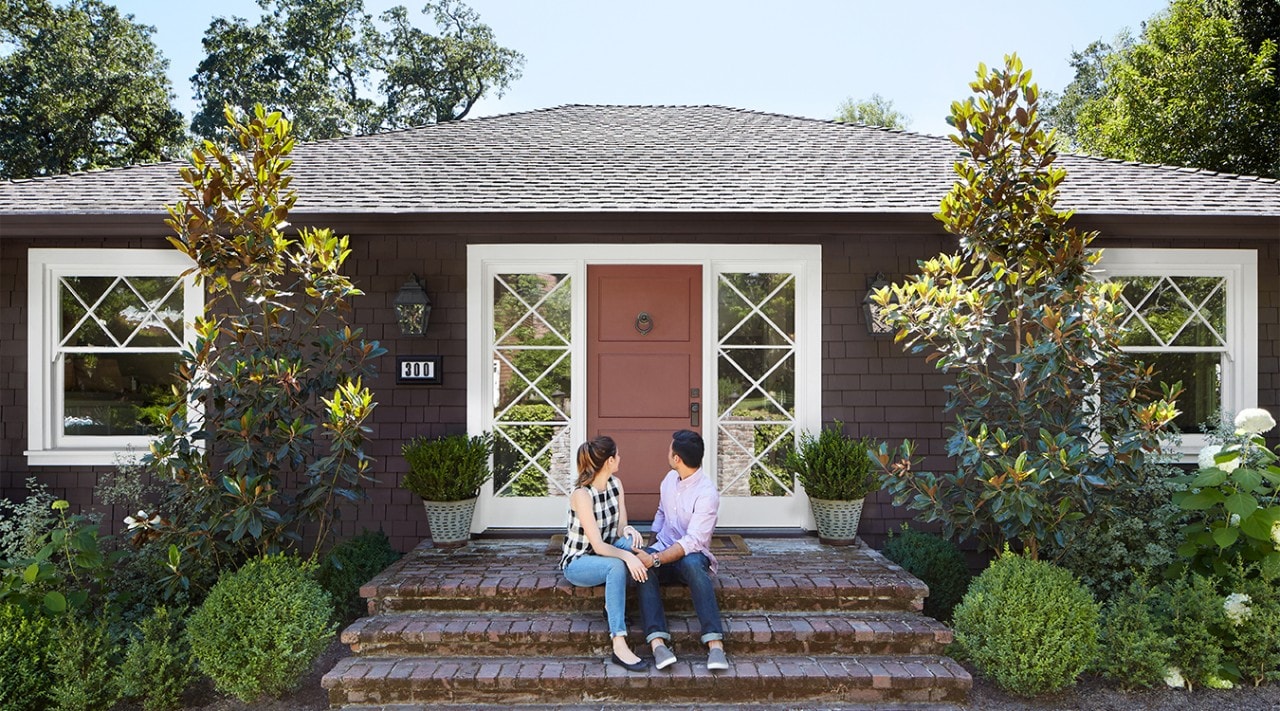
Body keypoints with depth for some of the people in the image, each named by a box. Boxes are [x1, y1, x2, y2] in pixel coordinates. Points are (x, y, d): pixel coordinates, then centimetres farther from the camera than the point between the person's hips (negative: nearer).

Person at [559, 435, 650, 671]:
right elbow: (598, 545, -27)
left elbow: (620, 527, -1)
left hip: (605, 554, 7)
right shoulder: (582, 495, -24)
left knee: (631, 542, -24)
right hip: (577, 563, -7)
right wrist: (627, 557, -42)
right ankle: (619, 647, -40)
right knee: (617, 566, -36)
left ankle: (613, 605, -7)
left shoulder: (615, 484, -2)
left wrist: (628, 530, -25)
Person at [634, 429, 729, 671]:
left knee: (692, 564, -42)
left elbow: (692, 542, -25)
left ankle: (715, 644, -46)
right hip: (663, 550, 5)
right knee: (640, 564, -31)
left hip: (691, 554, -5)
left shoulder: (707, 493, -18)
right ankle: (657, 641, -44)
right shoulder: (670, 478, 7)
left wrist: (655, 559, -33)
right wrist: (650, 547, 14)